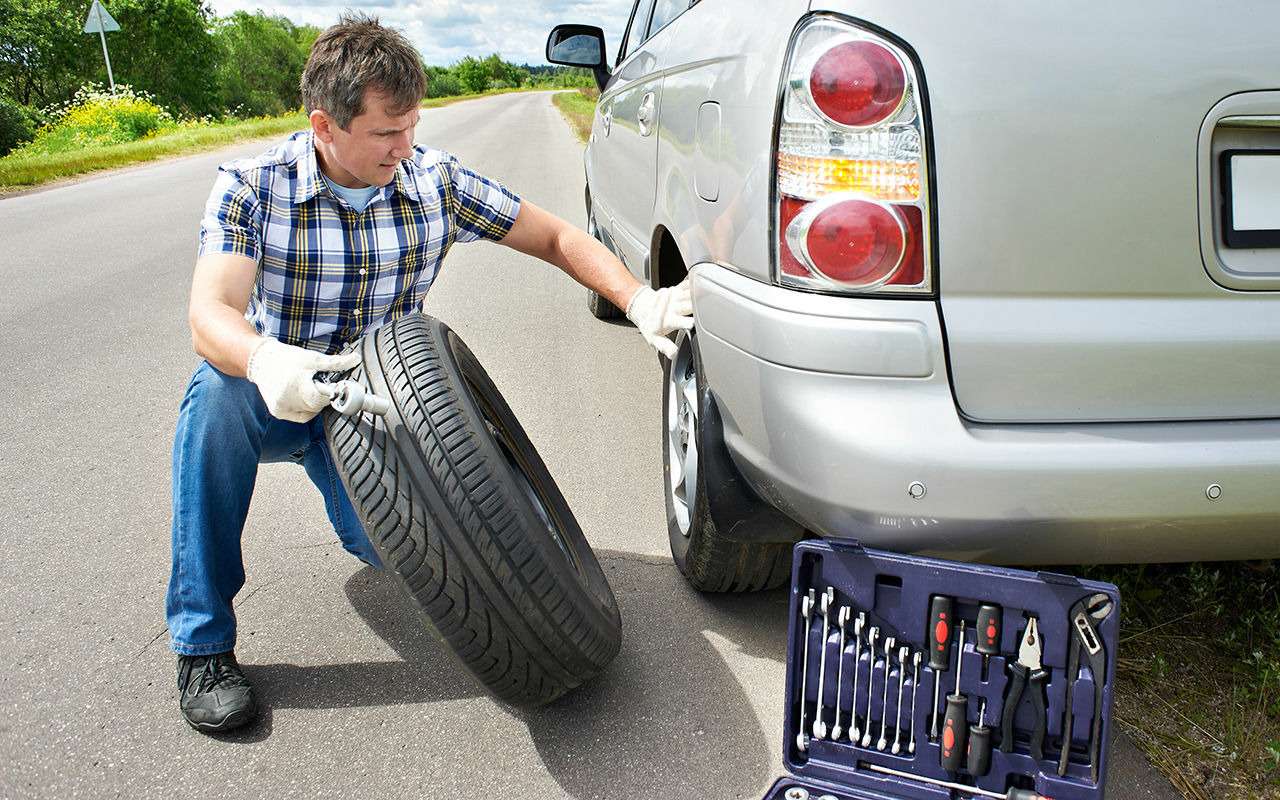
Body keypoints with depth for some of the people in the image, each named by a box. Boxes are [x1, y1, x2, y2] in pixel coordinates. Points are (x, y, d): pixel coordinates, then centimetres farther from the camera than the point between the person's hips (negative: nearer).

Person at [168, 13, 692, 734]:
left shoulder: (436, 182, -11)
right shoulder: (251, 187, -16)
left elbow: (556, 238, -6)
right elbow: (210, 313, -30)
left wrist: (642, 301, -22)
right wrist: (265, 362, -54)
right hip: (276, 399, -1)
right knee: (217, 391, -35)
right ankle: (203, 643, -21)